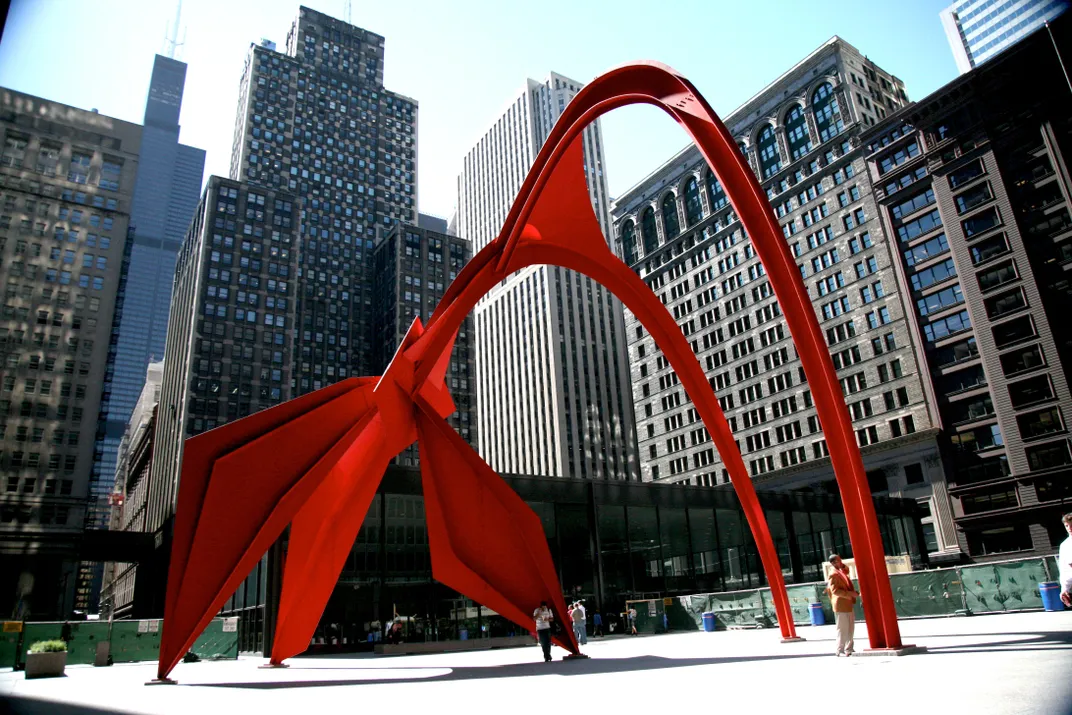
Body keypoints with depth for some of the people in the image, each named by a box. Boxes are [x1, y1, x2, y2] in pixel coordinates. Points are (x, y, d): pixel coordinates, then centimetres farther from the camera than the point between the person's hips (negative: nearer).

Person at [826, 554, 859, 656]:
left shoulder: (842, 572, 12)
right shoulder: (833, 575, -15)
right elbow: (835, 591, -21)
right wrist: (851, 594, -21)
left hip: (848, 605, 9)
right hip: (841, 606, -9)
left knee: (850, 628, 14)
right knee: (843, 629, -3)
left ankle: (849, 648, 23)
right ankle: (840, 650, 5)